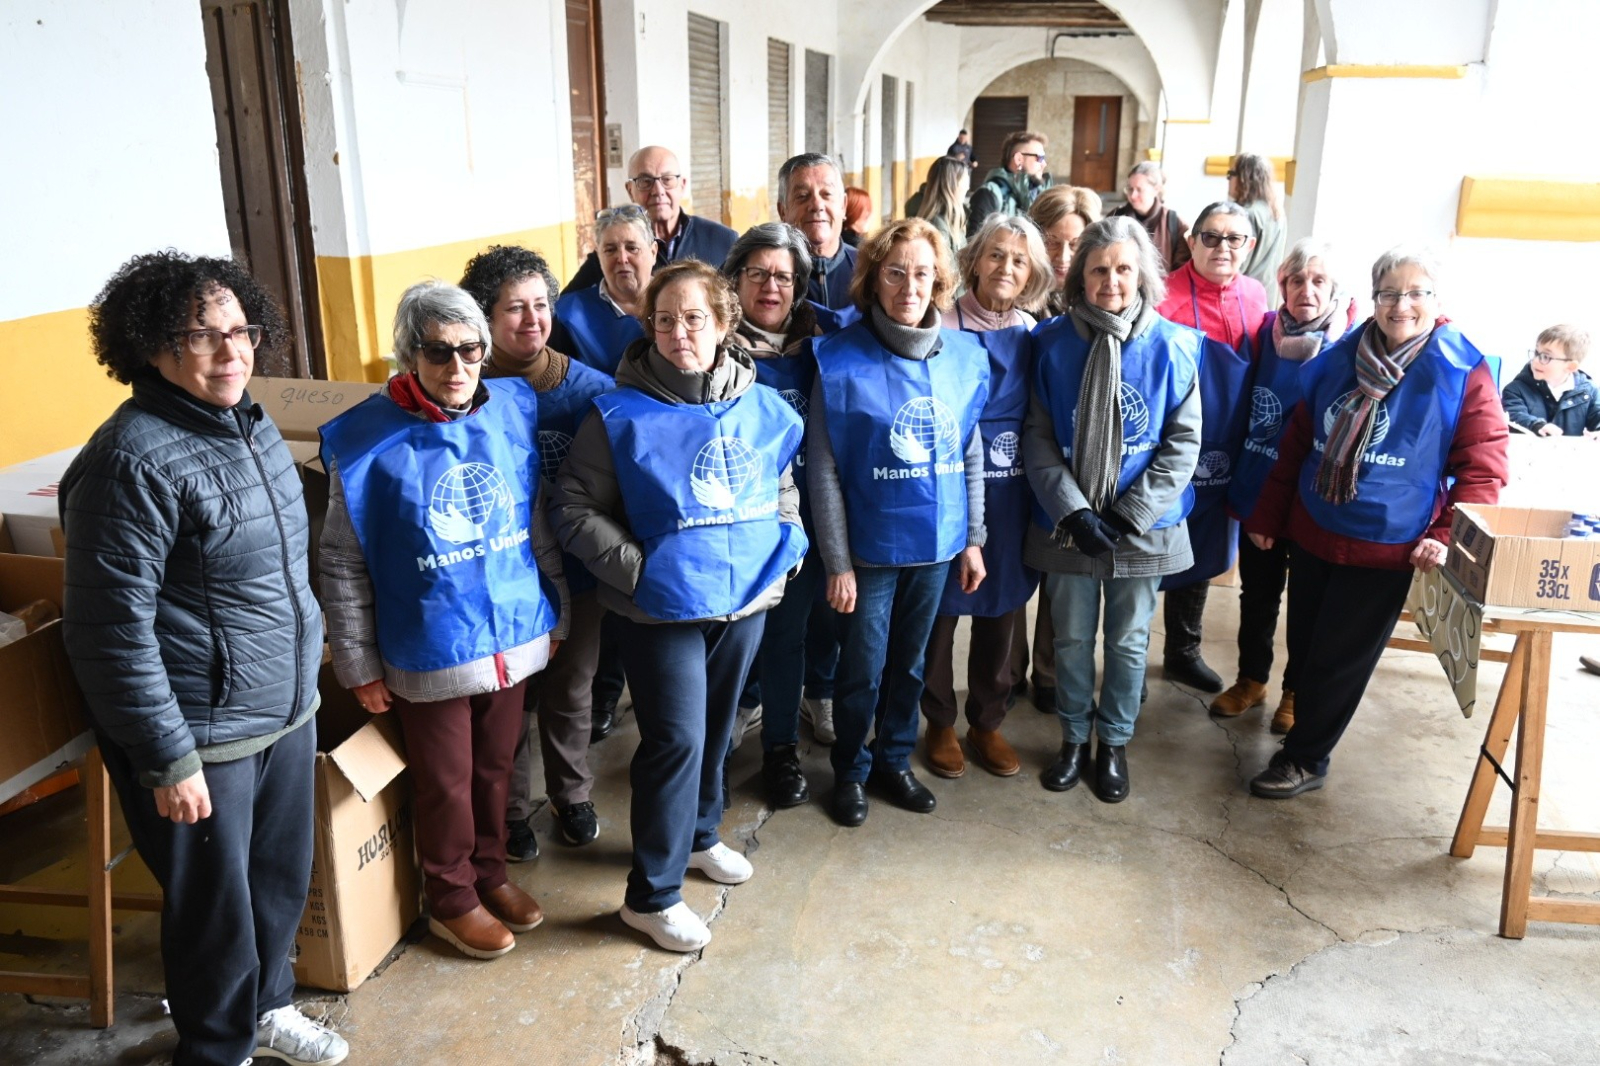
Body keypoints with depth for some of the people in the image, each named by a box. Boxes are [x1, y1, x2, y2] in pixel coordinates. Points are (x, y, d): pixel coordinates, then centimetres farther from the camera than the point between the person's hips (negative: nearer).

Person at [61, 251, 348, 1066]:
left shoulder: (250, 425, 5)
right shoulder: (135, 458, -20)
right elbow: (113, 630, -20)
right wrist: (168, 761, -18)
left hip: (287, 711, 8)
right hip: (202, 735, -7)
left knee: (283, 877, 22)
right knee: (215, 905, 11)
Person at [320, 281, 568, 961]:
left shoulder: (514, 409, -3)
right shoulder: (367, 440, -14)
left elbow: (539, 522, 7)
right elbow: (342, 564, -8)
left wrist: (556, 612, 11)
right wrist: (359, 664, -6)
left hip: (515, 635, 4)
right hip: (428, 650, -4)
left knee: (496, 768, 20)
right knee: (446, 783, 13)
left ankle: (490, 873, 43)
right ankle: (452, 902, 35)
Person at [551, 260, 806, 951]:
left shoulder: (763, 408, 2)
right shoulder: (622, 414, -12)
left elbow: (784, 488, 17)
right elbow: (577, 509, -10)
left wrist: (782, 550, 2)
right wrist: (639, 568, -17)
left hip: (746, 600, 5)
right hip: (662, 609, -5)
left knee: (716, 727, 19)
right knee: (676, 738, -5)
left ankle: (699, 835, 43)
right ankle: (652, 894, 11)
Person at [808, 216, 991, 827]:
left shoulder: (964, 356, 0)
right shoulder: (841, 360, -13)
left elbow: (971, 456, 8)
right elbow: (823, 471, -12)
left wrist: (973, 539, 7)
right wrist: (837, 562, -12)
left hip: (937, 544, 4)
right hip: (870, 547, -4)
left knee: (909, 663, 18)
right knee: (863, 668, 8)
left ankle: (895, 760, 38)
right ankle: (850, 771, 31)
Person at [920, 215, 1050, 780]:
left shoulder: (1032, 334, 6)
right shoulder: (945, 326, -8)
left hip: (1011, 496, 4)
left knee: (1002, 607, 12)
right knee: (942, 605, 6)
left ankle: (987, 722, 29)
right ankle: (940, 723, 24)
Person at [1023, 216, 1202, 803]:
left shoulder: (1172, 347, -7)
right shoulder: (1053, 342, -6)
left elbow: (1183, 441, -6)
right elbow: (1037, 436, -6)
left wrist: (1130, 515, -14)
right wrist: (1074, 511, -16)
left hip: (1144, 528, 0)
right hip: (1068, 526, 0)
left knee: (1129, 642, 13)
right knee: (1072, 638, 14)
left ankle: (1114, 743, 34)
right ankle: (1074, 738, 35)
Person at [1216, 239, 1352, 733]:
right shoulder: (1267, 330, -3)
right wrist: (1236, 483, 6)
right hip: (1258, 489, 3)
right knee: (1257, 591, 17)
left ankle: (1297, 691, 31)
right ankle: (1251, 679, 35)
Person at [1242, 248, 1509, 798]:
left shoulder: (1463, 374, -9)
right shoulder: (1338, 360, 2)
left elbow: (1482, 468, -9)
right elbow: (1296, 444, 10)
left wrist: (1446, 537, -21)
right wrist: (1268, 515, 11)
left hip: (1384, 550, -4)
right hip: (1311, 535, 4)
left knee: (1338, 659, 5)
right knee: (1303, 648, 14)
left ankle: (1305, 758, 23)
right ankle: (1308, 726, 35)